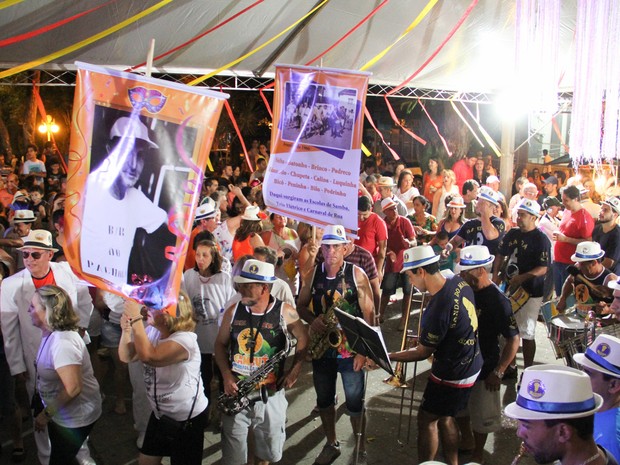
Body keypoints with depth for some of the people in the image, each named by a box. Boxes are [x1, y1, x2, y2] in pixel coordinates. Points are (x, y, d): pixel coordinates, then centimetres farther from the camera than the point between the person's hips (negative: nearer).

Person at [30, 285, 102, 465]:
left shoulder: (62, 342, -31)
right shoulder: (51, 334, -1)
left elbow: (73, 388, -32)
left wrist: (47, 413, -20)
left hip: (75, 417, -9)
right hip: (61, 414, 9)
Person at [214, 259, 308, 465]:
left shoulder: (285, 312, -11)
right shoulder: (233, 311, -3)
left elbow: (303, 338, 4)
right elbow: (220, 344, 7)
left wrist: (295, 370, -3)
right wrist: (226, 376, -6)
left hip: (271, 392, -1)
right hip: (236, 390, 1)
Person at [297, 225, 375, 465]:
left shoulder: (356, 274, -10)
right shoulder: (313, 274, -1)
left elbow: (369, 314, -8)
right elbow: (301, 306, 8)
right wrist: (313, 320, -13)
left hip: (350, 349, -3)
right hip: (321, 348, 4)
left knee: (355, 403, 7)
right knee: (324, 400, 17)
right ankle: (331, 444, 39)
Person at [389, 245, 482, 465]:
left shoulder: (437, 310, -33)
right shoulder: (459, 283, -9)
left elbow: (422, 353, -18)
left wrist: (386, 357, -10)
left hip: (453, 376, -8)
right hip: (472, 364, 9)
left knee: (426, 420, 10)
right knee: (445, 418, 23)